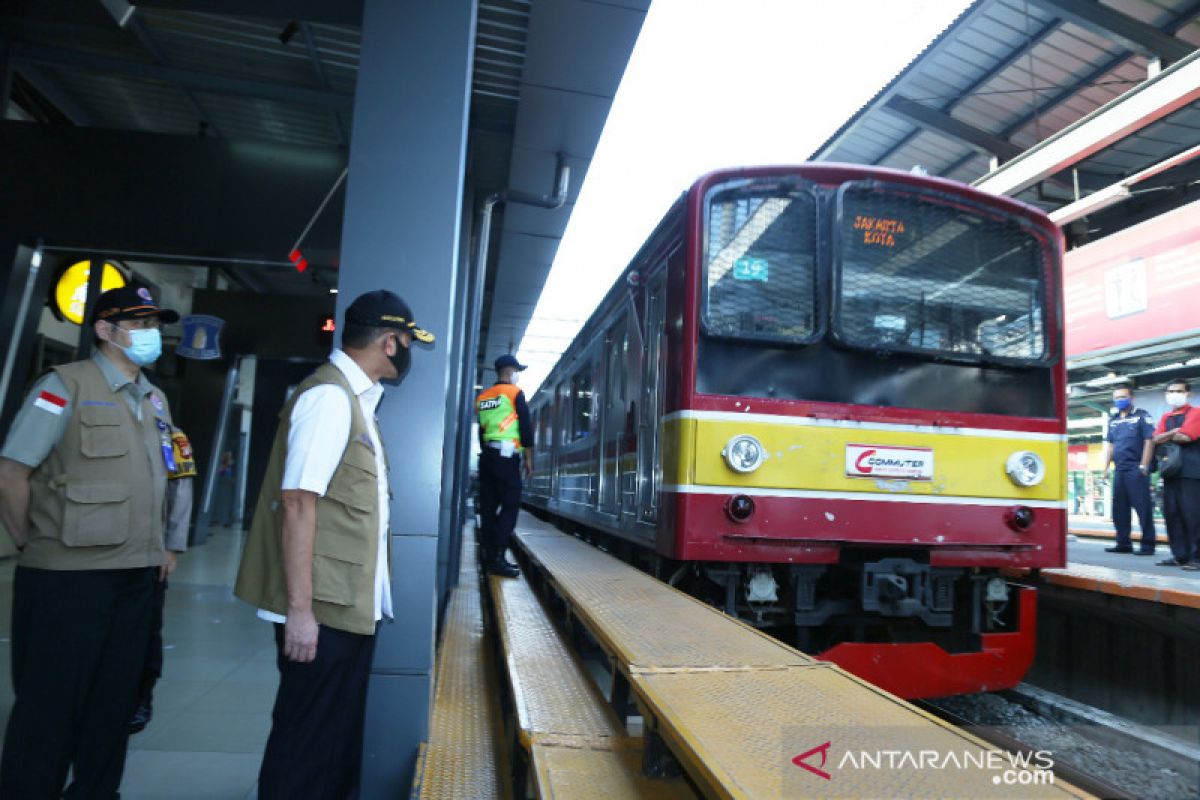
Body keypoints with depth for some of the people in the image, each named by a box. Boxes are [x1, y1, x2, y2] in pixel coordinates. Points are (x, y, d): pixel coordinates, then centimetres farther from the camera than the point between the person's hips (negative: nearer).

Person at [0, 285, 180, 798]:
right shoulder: (64, 387, -8)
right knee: (51, 703, 4)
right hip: (69, 576, -6)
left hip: (136, 575, 7)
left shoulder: (154, 400, 12)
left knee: (116, 699, 15)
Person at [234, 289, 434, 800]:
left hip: (351, 604, 9)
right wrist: (300, 609, -23)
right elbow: (298, 504, -22)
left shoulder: (355, 397, 12)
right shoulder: (330, 395, -16)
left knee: (340, 737, 21)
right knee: (307, 744, 6)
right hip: (324, 609, -9)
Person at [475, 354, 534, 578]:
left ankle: (489, 557, 11)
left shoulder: (482, 397, 17)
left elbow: (482, 430, 17)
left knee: (488, 507, 8)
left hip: (487, 455, 7)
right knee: (510, 505, -6)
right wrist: (528, 458, -1)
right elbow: (526, 428, -6)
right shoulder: (515, 393, -2)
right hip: (506, 455, -7)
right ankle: (497, 558, -13)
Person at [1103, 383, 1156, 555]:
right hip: (1119, 470, 6)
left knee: (1143, 507, -5)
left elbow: (1149, 441, -7)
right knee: (1119, 508, 8)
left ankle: (1148, 544, 1)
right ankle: (1123, 543, 15)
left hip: (1136, 469, -6)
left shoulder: (1141, 416, 0)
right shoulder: (1113, 420, 16)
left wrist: (1143, 466, -14)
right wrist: (1105, 467, 10)